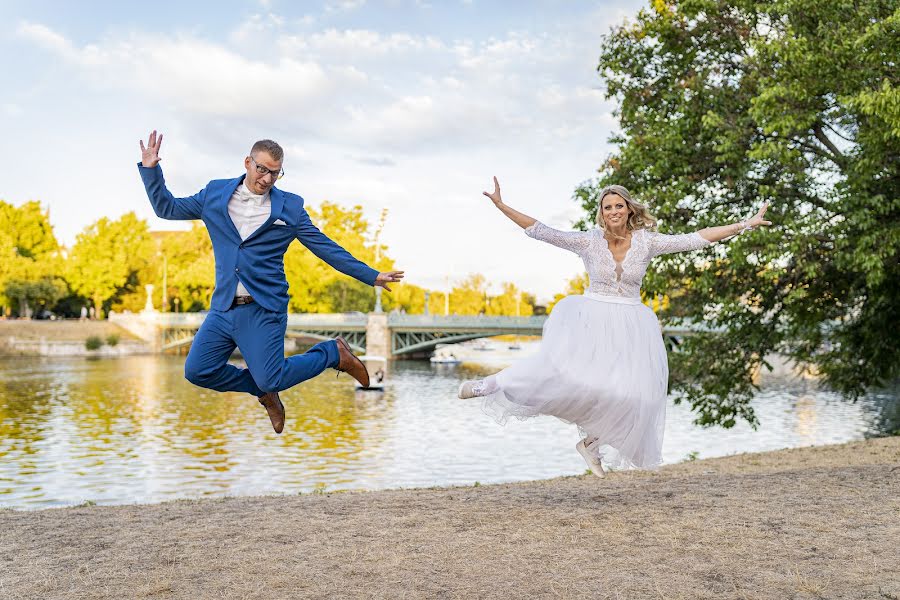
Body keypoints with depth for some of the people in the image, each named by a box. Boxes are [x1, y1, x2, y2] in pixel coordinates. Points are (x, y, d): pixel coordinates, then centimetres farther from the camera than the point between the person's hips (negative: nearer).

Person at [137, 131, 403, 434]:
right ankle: (263, 391, 25)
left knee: (270, 382, -7)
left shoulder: (290, 207, -1)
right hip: (223, 307, 4)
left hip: (263, 309, -4)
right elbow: (166, 208, 16)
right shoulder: (214, 194, 7)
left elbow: (326, 248, 1)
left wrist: (372, 276, -2)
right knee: (197, 371, 2)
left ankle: (334, 352, 17)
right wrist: (150, 168, 3)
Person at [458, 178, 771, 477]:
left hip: (630, 327, 2)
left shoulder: (646, 242, -3)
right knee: (564, 369, -22)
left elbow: (695, 239, -4)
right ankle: (493, 385, -3)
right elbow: (540, 231, -11)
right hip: (592, 320, -2)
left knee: (629, 394, -5)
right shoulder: (588, 241, -7)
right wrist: (500, 204, -17)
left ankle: (591, 442, 19)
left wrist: (744, 224, -7)